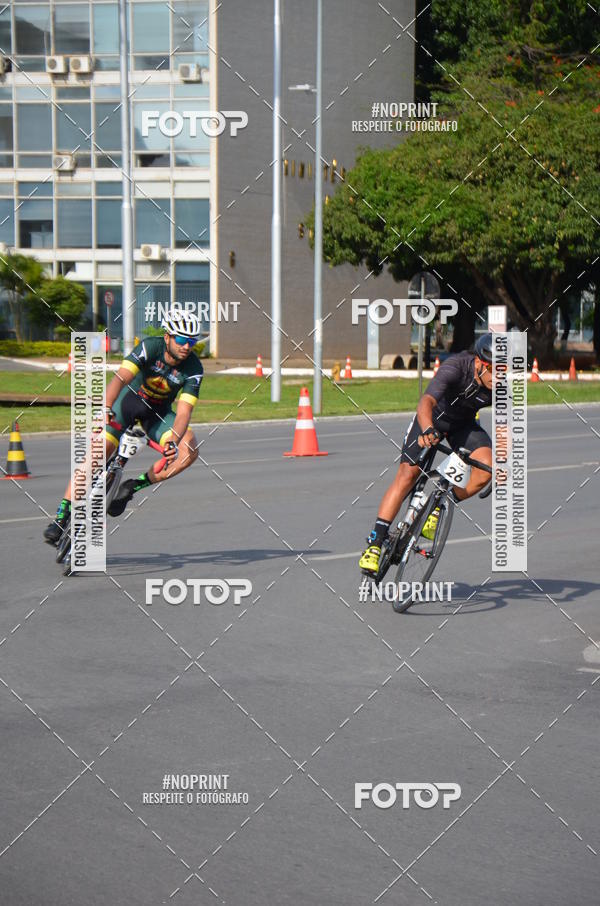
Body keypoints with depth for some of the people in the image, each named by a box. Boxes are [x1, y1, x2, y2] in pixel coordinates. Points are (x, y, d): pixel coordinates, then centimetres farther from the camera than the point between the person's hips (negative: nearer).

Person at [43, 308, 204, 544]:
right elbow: (120, 378, -40)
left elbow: (183, 412, -29)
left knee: (189, 451, -23)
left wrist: (173, 441, -48)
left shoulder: (194, 369, -22)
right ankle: (62, 514, -10)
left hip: (158, 411, 2)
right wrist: (106, 408, -58)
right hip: (131, 396, -2)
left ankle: (134, 487, -9)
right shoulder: (150, 347, -28)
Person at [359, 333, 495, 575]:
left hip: (464, 424, 4)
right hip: (433, 418, -3)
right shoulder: (456, 367, -36)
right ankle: (375, 542, -14)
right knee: (407, 475, -17)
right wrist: (428, 431, -67)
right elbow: (426, 402, -48)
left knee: (486, 467, -23)